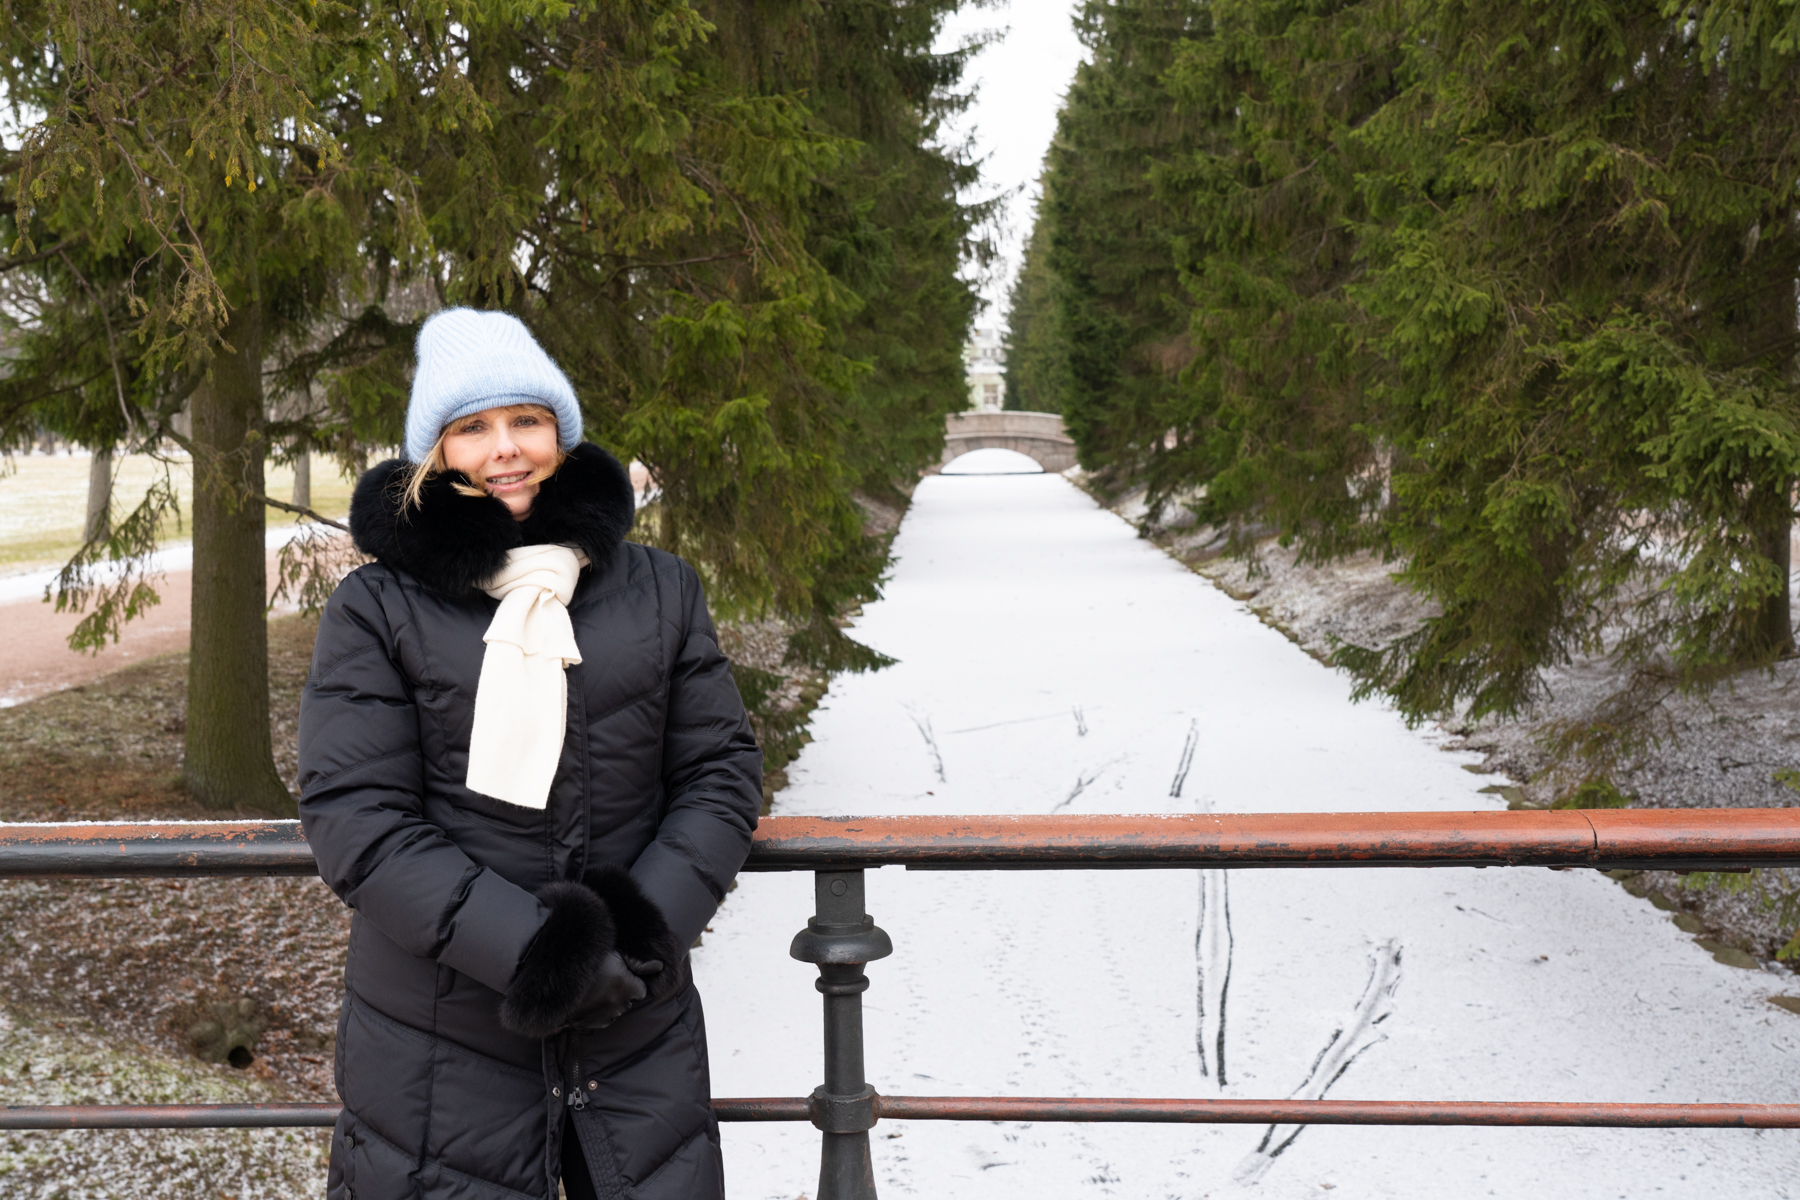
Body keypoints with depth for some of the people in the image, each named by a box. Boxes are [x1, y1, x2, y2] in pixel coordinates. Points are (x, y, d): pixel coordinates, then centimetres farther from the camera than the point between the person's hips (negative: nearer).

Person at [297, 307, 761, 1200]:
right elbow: (353, 820, -9)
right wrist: (530, 947, -18)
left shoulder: (659, 589, 6)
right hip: (440, 1045, -2)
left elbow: (722, 770, 5)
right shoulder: (376, 610, -2)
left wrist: (648, 923, -12)